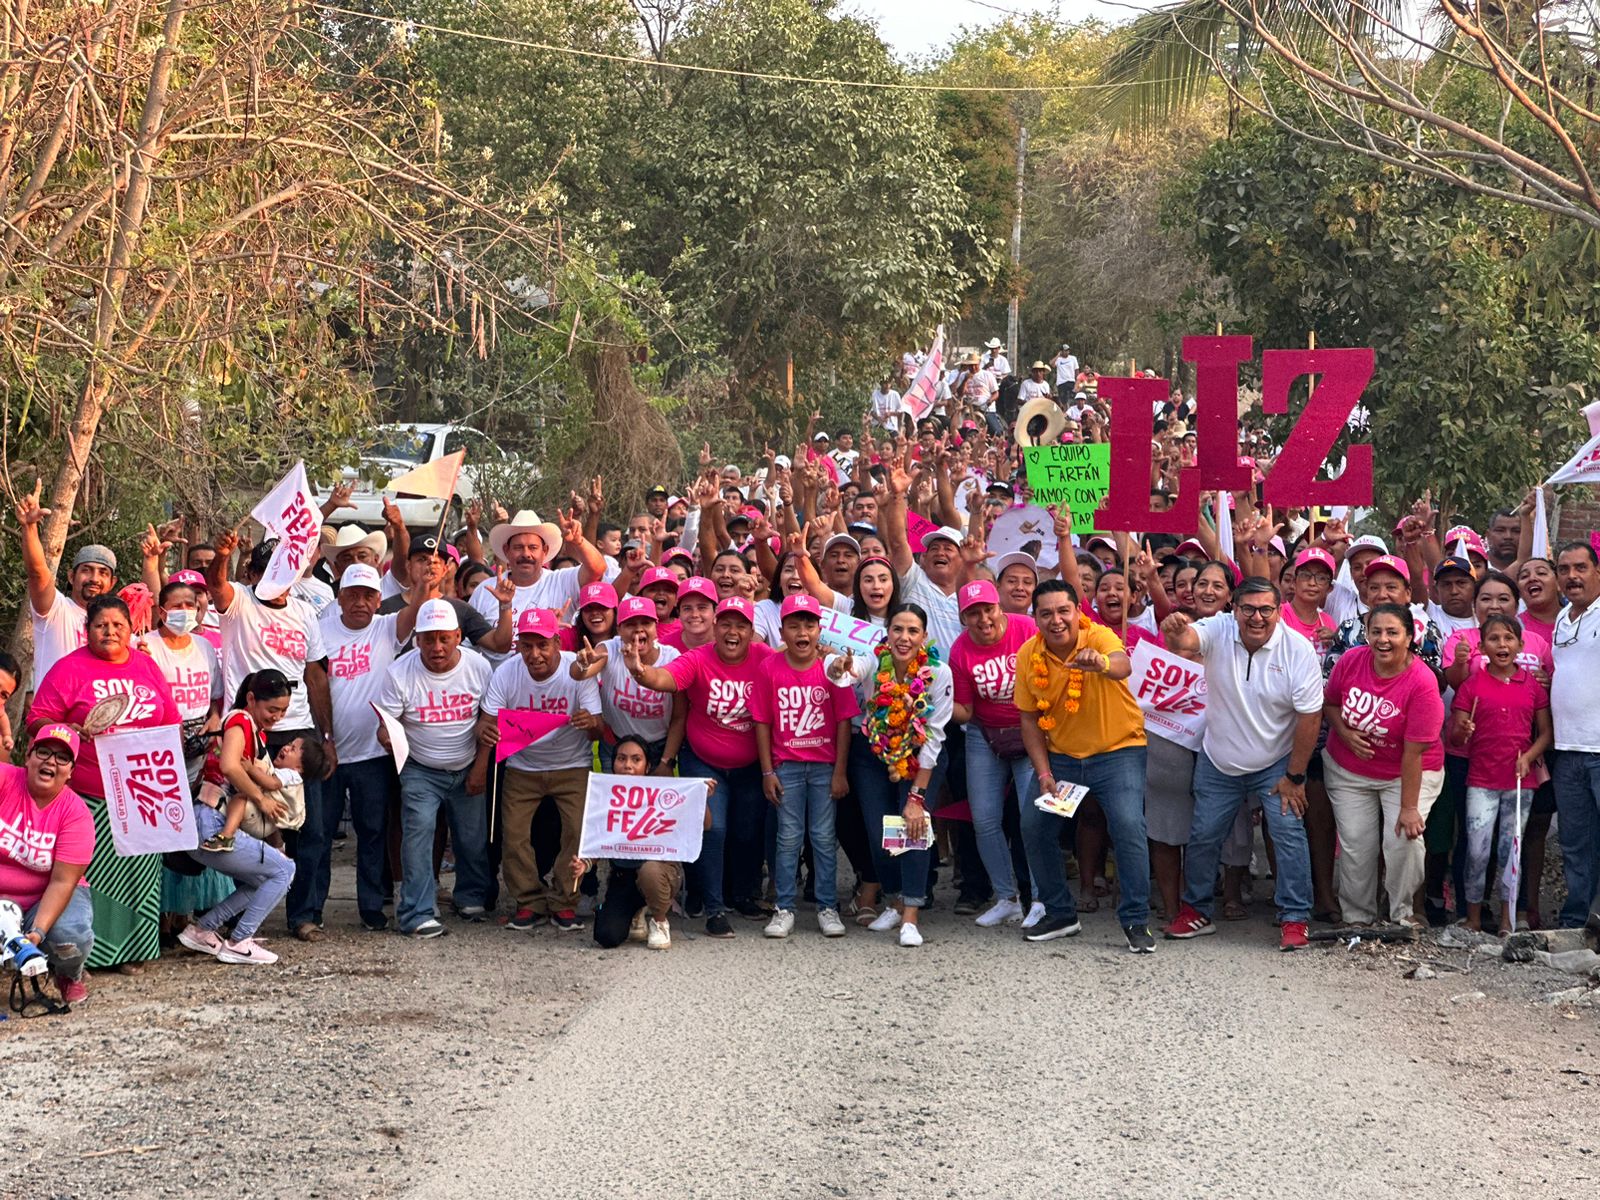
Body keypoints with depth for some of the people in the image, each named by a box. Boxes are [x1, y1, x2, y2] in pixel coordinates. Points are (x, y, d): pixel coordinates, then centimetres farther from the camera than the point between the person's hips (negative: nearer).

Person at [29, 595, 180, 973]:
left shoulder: (148, 667, 12)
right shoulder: (70, 669, -1)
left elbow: (171, 722, 20)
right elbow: (38, 720, -5)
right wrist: (72, 730, -21)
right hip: (89, 797, -4)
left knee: (138, 869, 6)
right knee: (87, 872, -6)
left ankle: (130, 950, 14)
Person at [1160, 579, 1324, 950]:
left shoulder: (1298, 649, -17)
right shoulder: (1218, 631, -15)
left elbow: (1310, 716, -14)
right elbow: (1186, 641, -38)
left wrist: (1294, 776, -12)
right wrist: (1174, 632, -64)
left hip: (1275, 764, -2)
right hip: (1219, 763, 2)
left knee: (1289, 833, -10)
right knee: (1203, 836, 8)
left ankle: (1295, 919, 0)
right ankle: (1195, 911, 26)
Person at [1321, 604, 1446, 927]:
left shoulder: (1422, 683, -25)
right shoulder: (1351, 661, -12)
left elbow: (1414, 752, -25)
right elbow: (1329, 702, 7)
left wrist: (1409, 807, -23)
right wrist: (1344, 733, -14)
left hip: (1406, 773, -3)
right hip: (1348, 771, 3)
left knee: (1404, 837, -19)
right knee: (1355, 845, 0)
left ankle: (1402, 913, 2)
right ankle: (1357, 917, 17)